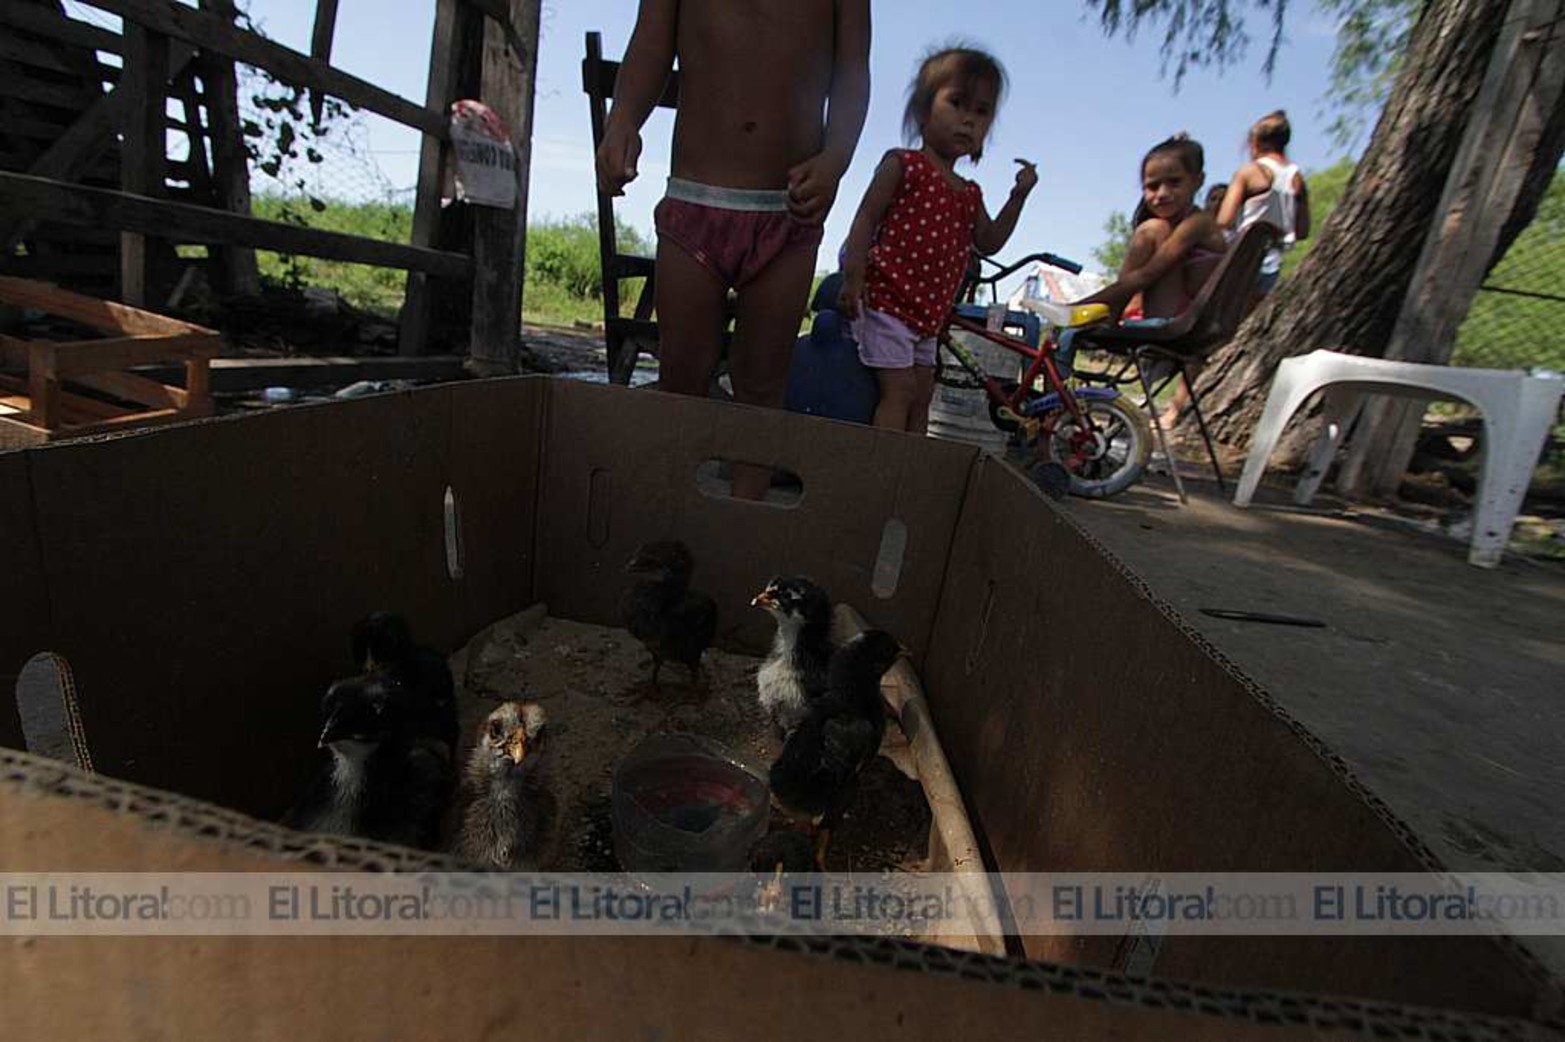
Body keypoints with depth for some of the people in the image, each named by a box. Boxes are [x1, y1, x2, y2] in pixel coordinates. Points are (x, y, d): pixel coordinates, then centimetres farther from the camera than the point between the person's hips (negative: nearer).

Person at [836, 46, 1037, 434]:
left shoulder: (970, 194, 17)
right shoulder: (902, 164, -3)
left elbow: (988, 242, 18)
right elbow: (866, 217, -9)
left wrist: (1018, 196, 7)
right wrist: (853, 277, -20)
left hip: (927, 314, 8)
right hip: (885, 301, -8)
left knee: (922, 394, 12)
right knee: (899, 390, -11)